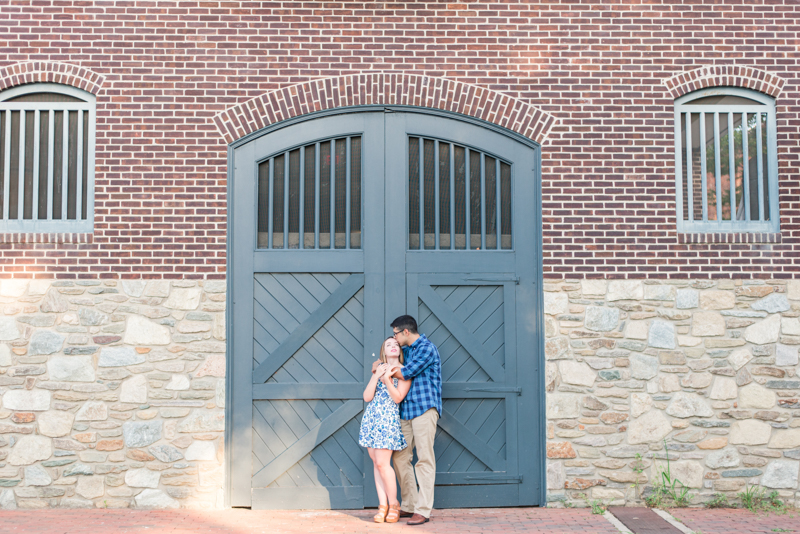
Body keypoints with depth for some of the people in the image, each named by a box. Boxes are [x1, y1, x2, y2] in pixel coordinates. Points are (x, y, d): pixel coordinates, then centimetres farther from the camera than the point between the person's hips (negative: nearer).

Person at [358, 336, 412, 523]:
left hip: (388, 418, -5)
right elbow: (367, 397, 6)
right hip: (371, 417, 5)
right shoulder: (378, 368, 15)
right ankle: (382, 506, 9)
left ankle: (393, 505, 4)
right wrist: (376, 376, -4)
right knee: (376, 463, 4)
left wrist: (387, 378, -18)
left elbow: (398, 397, -9)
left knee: (382, 463, -11)